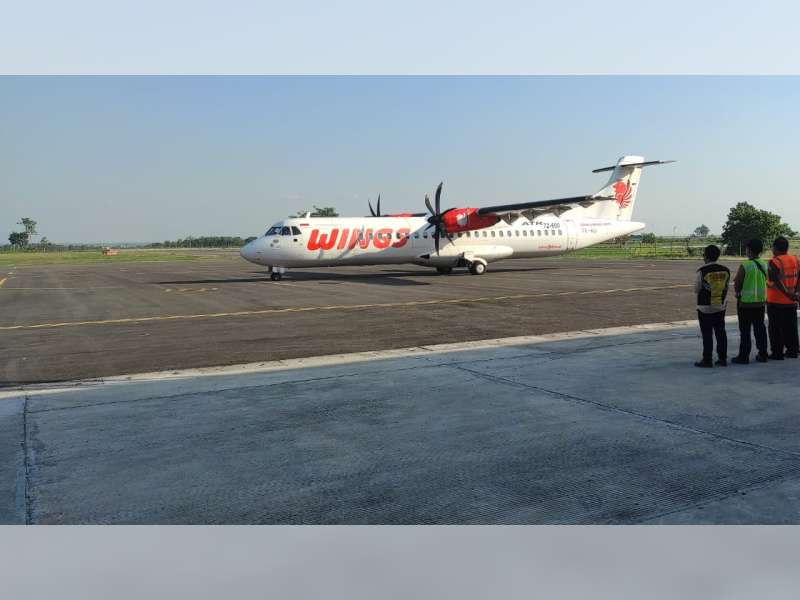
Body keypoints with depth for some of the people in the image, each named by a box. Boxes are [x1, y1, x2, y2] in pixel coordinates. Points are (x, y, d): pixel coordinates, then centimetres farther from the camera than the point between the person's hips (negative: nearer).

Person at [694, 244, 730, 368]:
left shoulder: (702, 271, -16)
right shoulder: (726, 270, 0)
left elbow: (696, 289, -9)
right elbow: (726, 288, 8)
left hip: (705, 307, -5)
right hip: (721, 306, 5)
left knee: (707, 334, 0)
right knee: (720, 332, 12)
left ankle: (707, 360, 4)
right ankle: (723, 358, 16)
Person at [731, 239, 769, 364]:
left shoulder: (745, 266, -17)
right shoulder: (764, 264, 1)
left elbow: (736, 285, -12)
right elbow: (765, 281, 10)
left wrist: (738, 292, 9)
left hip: (746, 302, -6)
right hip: (761, 301, 6)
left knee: (745, 330, 0)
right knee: (760, 328, 14)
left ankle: (743, 356, 3)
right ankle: (762, 354, 19)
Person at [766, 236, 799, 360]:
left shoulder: (774, 262, -14)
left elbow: (777, 281, -23)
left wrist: (787, 294, -20)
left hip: (776, 301, -6)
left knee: (776, 329, 1)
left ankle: (777, 353, 3)